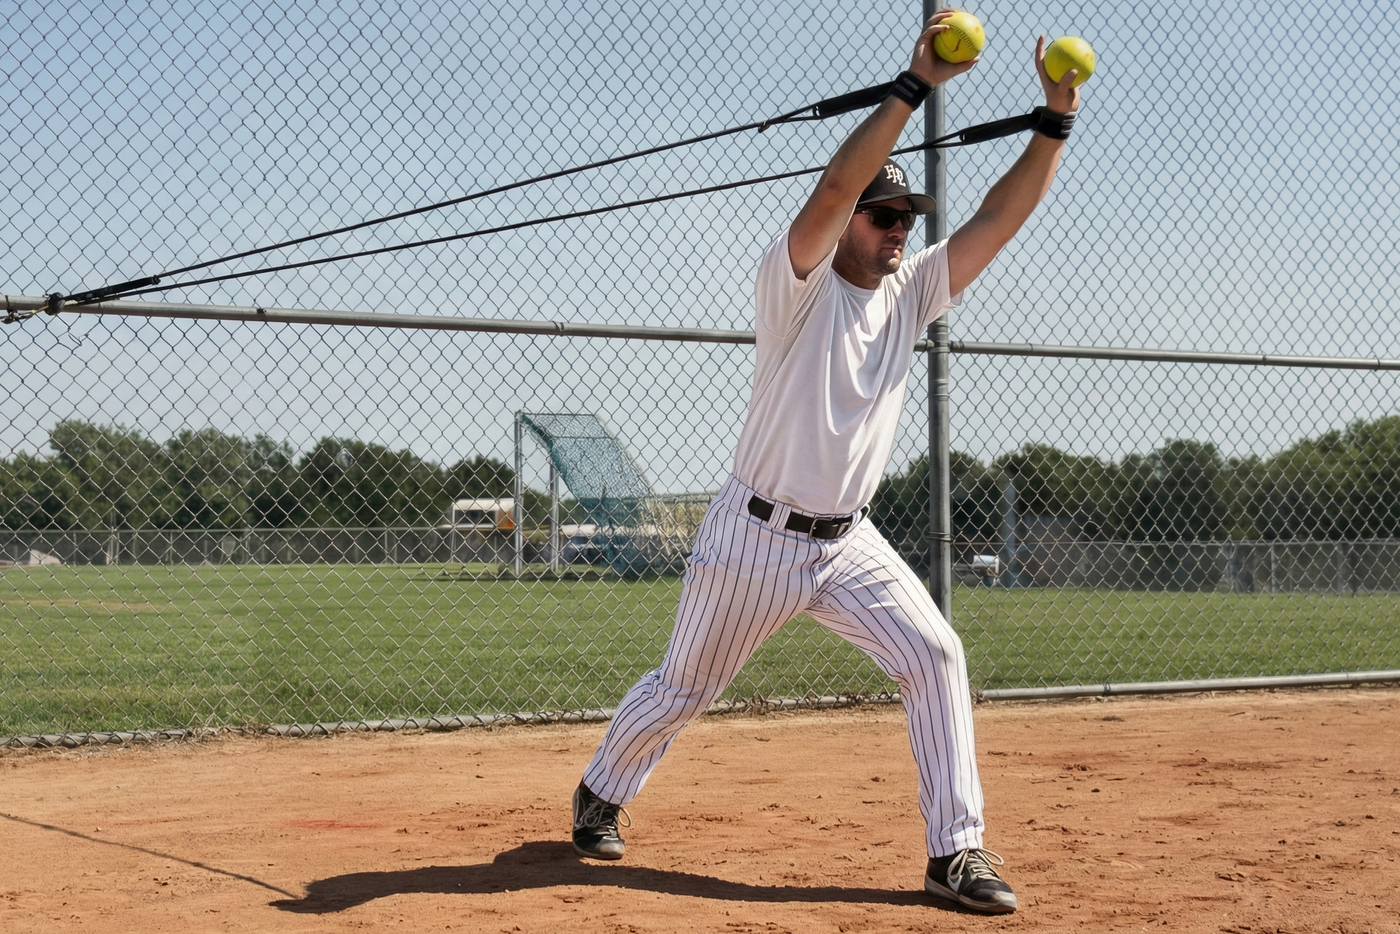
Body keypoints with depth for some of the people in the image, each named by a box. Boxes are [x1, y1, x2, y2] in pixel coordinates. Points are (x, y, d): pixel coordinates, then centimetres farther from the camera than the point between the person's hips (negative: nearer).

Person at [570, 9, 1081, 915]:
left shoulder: (911, 293, 2)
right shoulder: (796, 285, -14)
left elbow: (1001, 217, -5)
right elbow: (836, 185, -32)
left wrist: (1056, 120, -16)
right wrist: (915, 85, -38)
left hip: (849, 542, 5)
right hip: (755, 537, -5)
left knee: (936, 658, -11)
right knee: (683, 689, 9)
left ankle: (956, 849, -5)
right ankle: (600, 796, 36)